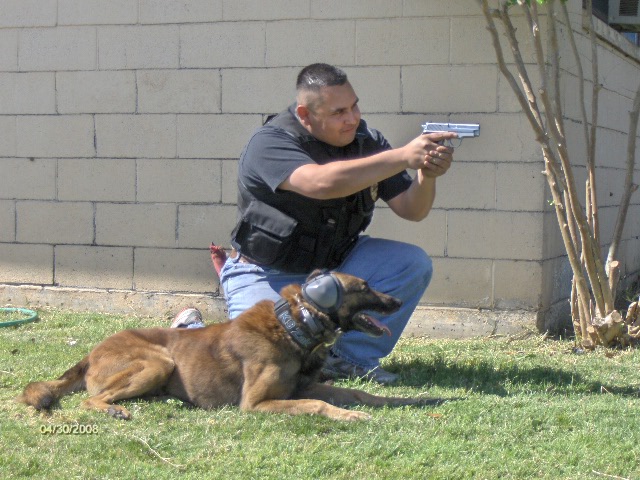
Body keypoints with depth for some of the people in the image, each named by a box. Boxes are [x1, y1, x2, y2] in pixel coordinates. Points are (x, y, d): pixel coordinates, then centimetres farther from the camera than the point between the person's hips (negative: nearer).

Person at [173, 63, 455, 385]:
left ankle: (351, 357, -8)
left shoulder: (366, 141, -4)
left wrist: (427, 175, -26)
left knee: (413, 263, -16)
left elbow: (411, 210, -3)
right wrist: (404, 156, -43)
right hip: (268, 274, -5)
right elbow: (322, 182, -42)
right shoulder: (270, 143, -22)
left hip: (335, 263, 5)